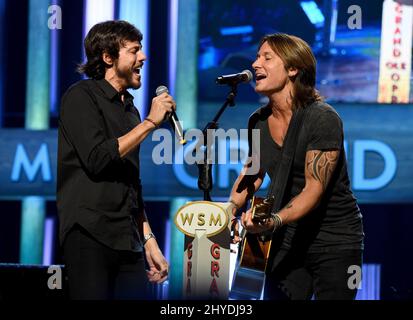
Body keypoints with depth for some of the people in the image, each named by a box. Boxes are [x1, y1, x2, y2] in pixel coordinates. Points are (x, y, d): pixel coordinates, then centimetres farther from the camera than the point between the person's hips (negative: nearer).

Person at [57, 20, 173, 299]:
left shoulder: (128, 108, 20)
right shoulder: (82, 96, -2)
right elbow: (97, 159, -15)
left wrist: (148, 240, 18)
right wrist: (150, 122, -9)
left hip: (128, 241, 7)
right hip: (90, 235, -7)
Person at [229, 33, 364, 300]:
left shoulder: (323, 118, -18)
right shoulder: (258, 122, 2)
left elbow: (314, 190, -23)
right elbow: (252, 173, 18)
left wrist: (275, 221, -38)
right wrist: (230, 210, 0)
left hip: (335, 243, -5)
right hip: (288, 242, 6)